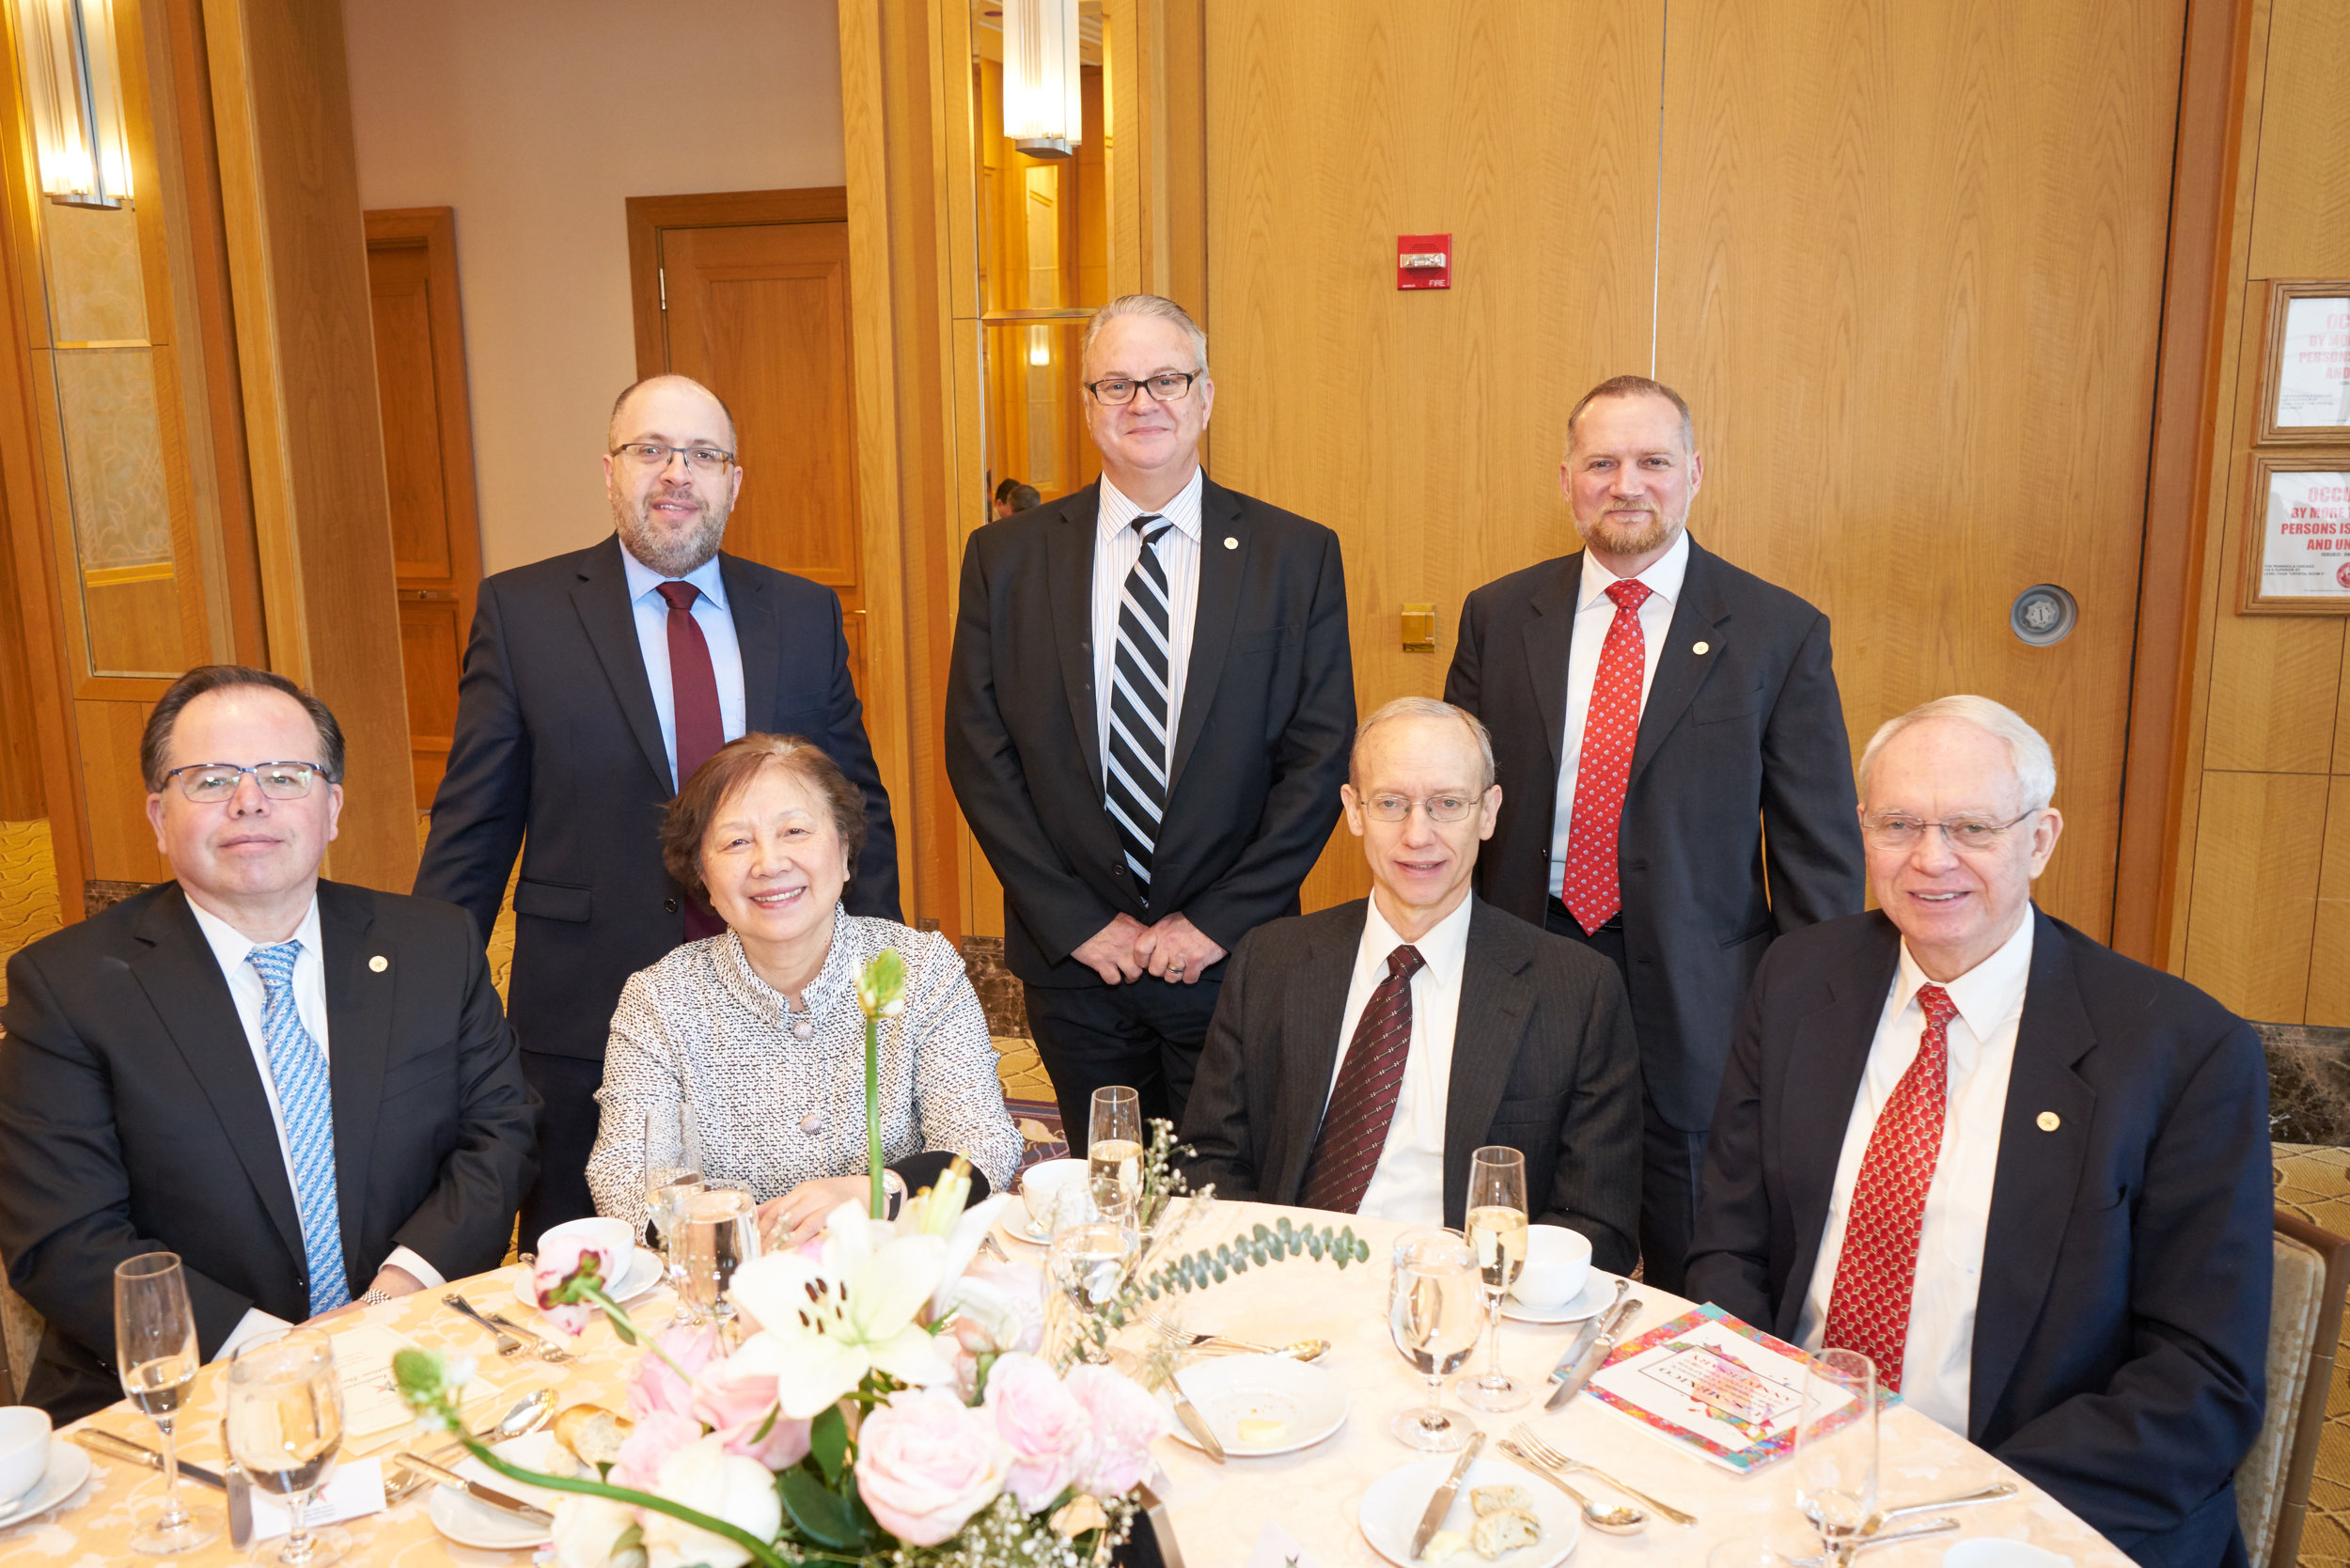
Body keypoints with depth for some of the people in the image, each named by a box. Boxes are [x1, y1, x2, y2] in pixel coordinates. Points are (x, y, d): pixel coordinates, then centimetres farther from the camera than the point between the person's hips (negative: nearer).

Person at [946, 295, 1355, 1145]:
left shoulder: (1297, 556, -2)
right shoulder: (1005, 557, 1)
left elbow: (1321, 759, -4)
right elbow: (978, 755, -1)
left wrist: (1219, 921, -9)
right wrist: (1075, 921, -7)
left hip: (1233, 958, -1)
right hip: (1073, 961, 1)